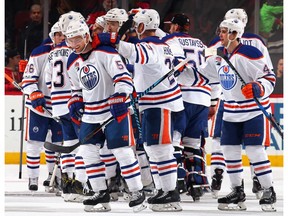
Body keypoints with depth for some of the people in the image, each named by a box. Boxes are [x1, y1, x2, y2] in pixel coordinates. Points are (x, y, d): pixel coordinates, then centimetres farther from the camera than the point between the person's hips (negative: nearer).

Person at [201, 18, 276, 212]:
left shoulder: (249, 54, -19)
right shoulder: (219, 56, 4)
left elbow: (269, 78, -18)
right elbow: (205, 72, 20)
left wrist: (257, 88, -35)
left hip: (254, 110, -7)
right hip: (231, 112, 7)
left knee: (255, 150, -10)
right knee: (230, 150, 6)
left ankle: (269, 192, 0)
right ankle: (237, 192, 17)